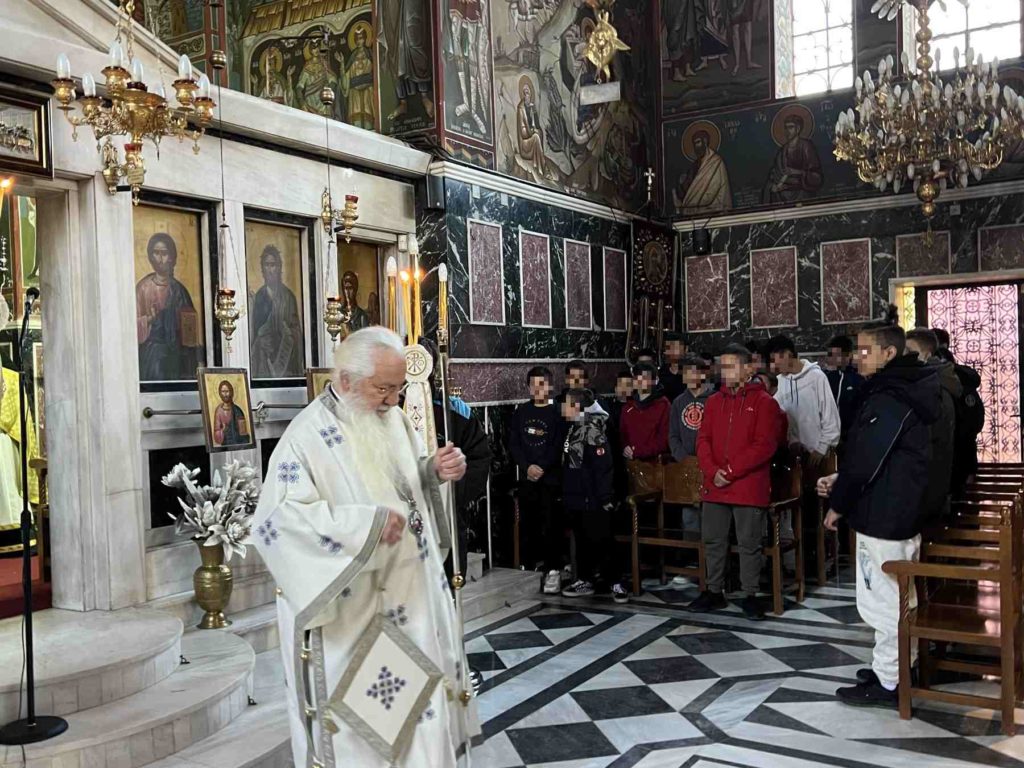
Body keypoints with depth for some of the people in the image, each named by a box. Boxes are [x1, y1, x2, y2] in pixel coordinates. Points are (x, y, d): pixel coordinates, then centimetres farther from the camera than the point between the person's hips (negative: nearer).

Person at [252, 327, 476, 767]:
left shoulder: (392, 418, 4)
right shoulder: (308, 437, -17)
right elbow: (274, 521, -27)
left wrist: (436, 470, -5)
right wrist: (365, 522, -31)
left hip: (413, 595, 7)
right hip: (352, 611, -6)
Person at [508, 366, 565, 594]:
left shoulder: (557, 412, -1)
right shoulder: (521, 412, 11)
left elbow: (558, 446, -7)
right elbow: (513, 443, 5)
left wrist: (541, 468, -13)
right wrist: (527, 467, -8)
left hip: (550, 478, -4)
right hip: (526, 478, 4)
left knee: (550, 525, -5)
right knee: (530, 524, 6)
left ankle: (553, 570, -1)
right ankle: (537, 563, 18)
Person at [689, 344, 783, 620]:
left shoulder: (764, 402, -4)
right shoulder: (713, 401, 12)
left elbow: (765, 445, -12)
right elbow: (703, 440, 8)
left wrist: (730, 471, -16)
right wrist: (712, 471, -10)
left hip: (749, 487, -5)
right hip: (715, 486, 5)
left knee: (749, 543, 4)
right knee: (712, 540, 12)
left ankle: (750, 595, 16)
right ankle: (714, 591, 24)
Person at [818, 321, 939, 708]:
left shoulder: (887, 400, -21)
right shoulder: (906, 393, 12)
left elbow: (865, 461, -22)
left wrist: (838, 505, -9)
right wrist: (839, 481, 11)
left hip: (881, 518, -10)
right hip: (904, 513, 10)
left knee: (883, 600, -1)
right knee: (900, 597, 19)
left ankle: (887, 683, 8)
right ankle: (899, 666, 32)